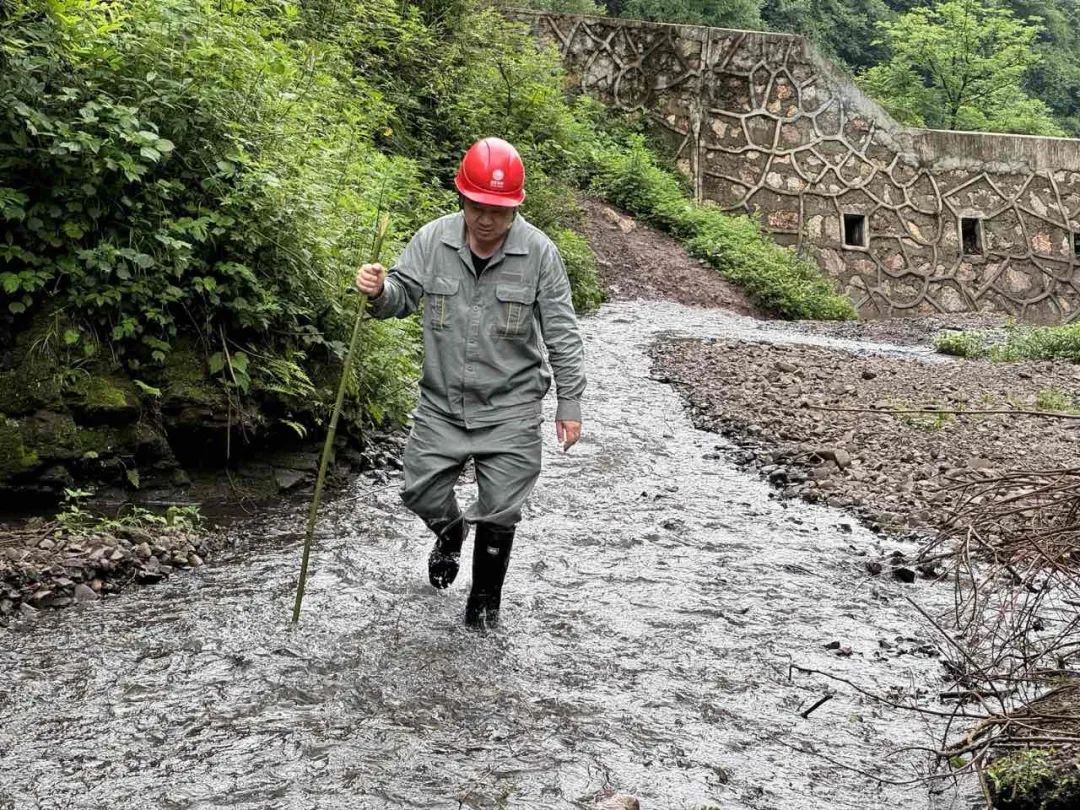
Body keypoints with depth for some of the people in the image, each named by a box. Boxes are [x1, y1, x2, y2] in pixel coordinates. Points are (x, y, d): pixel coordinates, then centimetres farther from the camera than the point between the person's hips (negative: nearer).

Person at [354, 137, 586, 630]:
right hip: (441, 404, 2)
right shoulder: (432, 240, -6)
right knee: (421, 493, 8)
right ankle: (450, 530, 45)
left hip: (509, 409, -2)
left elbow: (561, 335, -6)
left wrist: (569, 404, -5)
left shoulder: (538, 252, -11)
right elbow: (403, 295, 2)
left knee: (499, 511, 5)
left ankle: (485, 598, 27)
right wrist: (378, 292, -23)